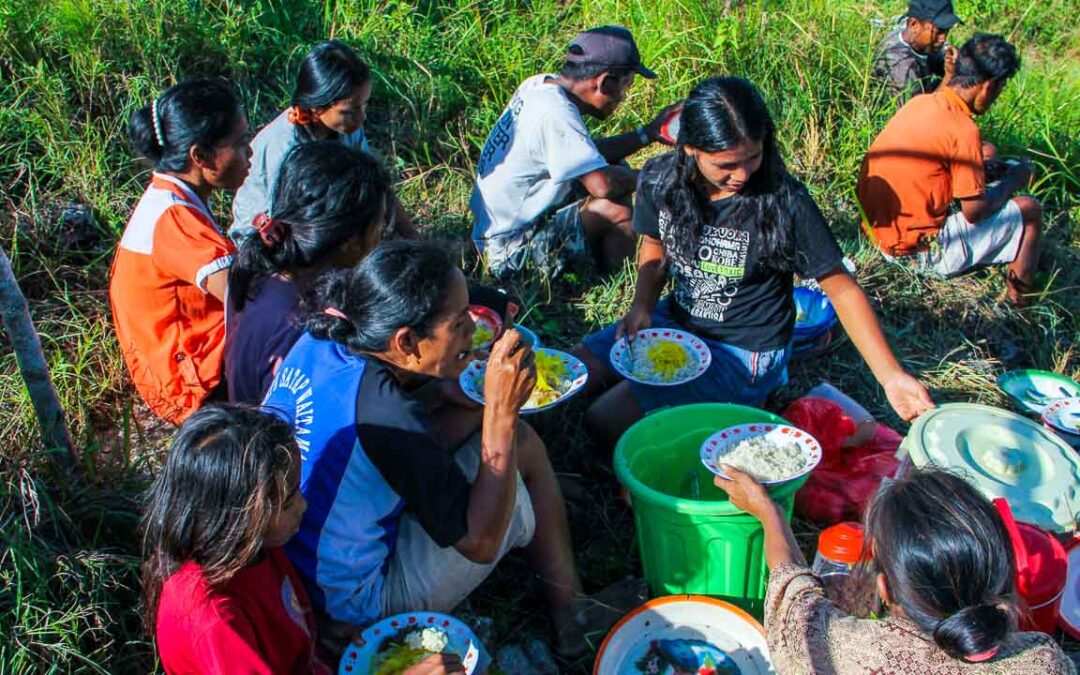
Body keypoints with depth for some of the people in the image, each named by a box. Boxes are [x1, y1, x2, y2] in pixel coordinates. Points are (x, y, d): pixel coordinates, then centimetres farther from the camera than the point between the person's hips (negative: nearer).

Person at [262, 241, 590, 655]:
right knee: (522, 447, -4)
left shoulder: (319, 342, -10)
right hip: (354, 605, -8)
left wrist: (446, 385, -5)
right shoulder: (391, 418, -33)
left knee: (469, 416, 9)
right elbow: (481, 543, -23)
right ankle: (570, 612, 16)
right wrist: (502, 412, -26)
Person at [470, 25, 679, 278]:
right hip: (508, 251, -10)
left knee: (616, 170, 10)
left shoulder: (542, 85, 3)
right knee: (616, 207, -20)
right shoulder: (556, 113, -25)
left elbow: (589, 154, 12)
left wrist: (649, 132, 8)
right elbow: (603, 185, -30)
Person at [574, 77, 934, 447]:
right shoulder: (659, 180, -11)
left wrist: (891, 377, -21)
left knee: (605, 421, -15)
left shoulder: (785, 202, -24)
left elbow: (842, 289, -15)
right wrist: (642, 307, -10)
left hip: (745, 353, -5)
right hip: (677, 320, 5)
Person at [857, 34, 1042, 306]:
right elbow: (974, 211, -14)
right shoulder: (964, 130, -20)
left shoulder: (920, 103, 4)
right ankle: (1020, 301, 20)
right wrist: (1012, 181, 3)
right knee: (1029, 210, 6)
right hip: (920, 251, -8)